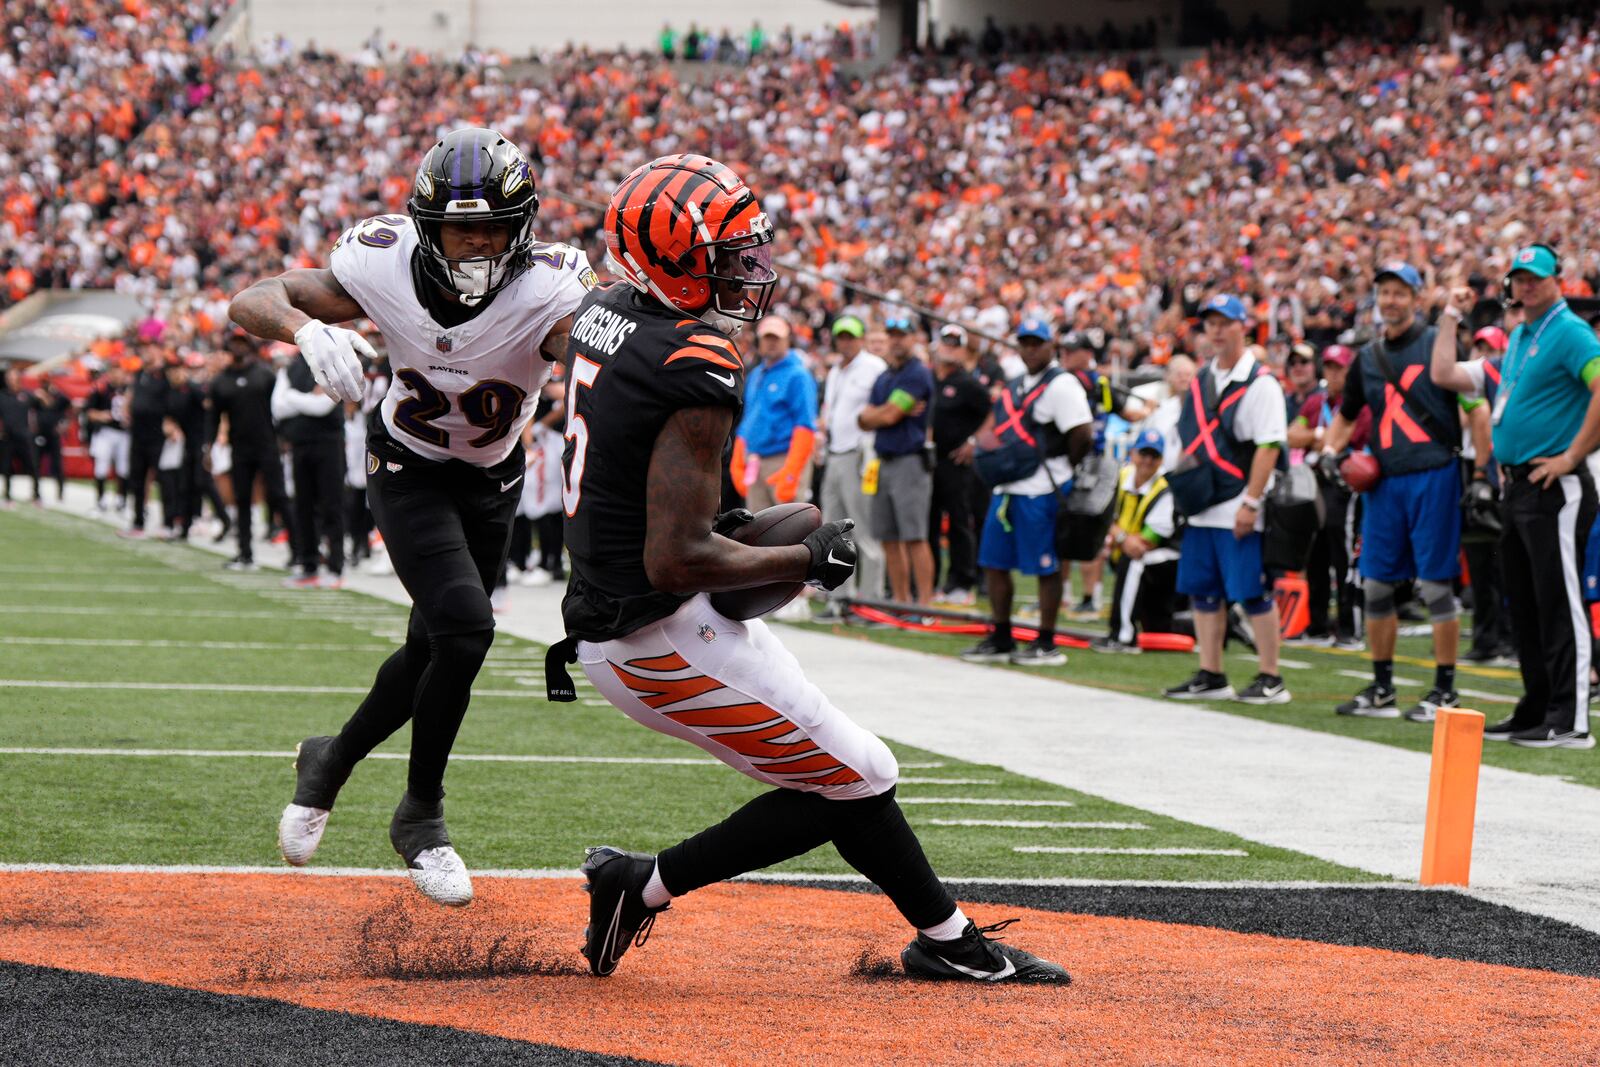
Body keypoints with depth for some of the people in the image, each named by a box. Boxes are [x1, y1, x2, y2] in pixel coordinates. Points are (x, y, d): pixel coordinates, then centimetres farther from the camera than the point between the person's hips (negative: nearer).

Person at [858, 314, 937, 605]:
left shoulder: (918, 374, -8)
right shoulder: (883, 378, 19)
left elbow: (891, 415, -13)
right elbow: (864, 420, 11)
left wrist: (875, 415, 7)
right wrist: (888, 411, -6)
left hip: (911, 460, -8)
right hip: (884, 461, 8)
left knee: (914, 537, -13)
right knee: (888, 538, 8)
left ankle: (924, 602, -14)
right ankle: (900, 602, 13)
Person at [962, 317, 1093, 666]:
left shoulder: (1061, 385, -10)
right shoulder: (1016, 386, 18)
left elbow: (1082, 436, -16)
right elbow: (992, 427, 25)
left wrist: (1060, 469, -4)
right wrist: (986, 438, 2)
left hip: (1040, 492, -9)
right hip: (1007, 489, 9)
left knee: (1046, 567, -3)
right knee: (994, 562, 12)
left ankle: (1046, 645, 4)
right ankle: (1000, 640, 22)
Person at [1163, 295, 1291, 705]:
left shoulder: (1260, 383, -9)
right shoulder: (1200, 382, 15)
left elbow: (1268, 447, -15)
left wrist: (1251, 502, -20)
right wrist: (1181, 485, 11)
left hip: (1237, 509, -8)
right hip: (1202, 509, 8)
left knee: (1252, 593, -6)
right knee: (1203, 592, 10)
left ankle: (1271, 681, 0)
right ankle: (1210, 677, 18)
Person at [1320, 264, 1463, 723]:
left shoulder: (1439, 344, -1)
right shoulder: (1368, 357, 15)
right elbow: (1346, 416, 28)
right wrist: (1330, 449, 8)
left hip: (1432, 474, -6)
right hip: (1383, 479, 6)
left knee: (1435, 584, -5)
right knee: (1376, 584, 7)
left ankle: (1445, 690, 1)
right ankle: (1381, 690, 17)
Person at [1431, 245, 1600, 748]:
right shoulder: (1517, 338, 18)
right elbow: (1444, 375, 23)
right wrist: (1451, 317, 20)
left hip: (1554, 488, -9)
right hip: (1517, 485, 9)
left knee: (1559, 602, -10)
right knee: (1524, 606, 13)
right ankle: (1536, 709, 21)